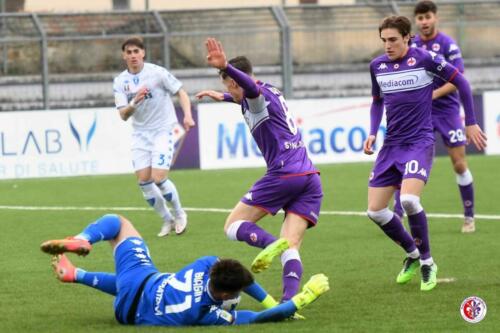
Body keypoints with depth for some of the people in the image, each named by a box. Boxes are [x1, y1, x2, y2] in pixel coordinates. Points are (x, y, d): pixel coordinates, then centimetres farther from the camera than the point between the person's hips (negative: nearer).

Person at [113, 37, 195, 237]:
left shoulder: (157, 72, -10)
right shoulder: (120, 81, 0)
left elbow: (181, 93, -3)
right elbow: (123, 115, -6)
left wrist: (187, 115, -18)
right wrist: (134, 102, -26)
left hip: (163, 131, -4)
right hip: (140, 135, 4)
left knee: (159, 178, -15)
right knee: (143, 180, -4)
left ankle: (179, 214, 10)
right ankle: (167, 221, 14)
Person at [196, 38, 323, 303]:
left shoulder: (259, 95, -1)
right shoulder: (271, 93, 25)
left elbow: (251, 87, -28)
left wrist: (225, 67, -44)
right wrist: (221, 97, 62)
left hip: (284, 174, -8)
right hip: (310, 177, 8)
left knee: (233, 226, 3)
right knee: (290, 248, -2)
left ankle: (270, 243, -27)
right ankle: (289, 298, -26)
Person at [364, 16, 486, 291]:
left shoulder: (424, 59, -10)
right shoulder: (377, 66, 6)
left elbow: (460, 81, 0)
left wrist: (470, 123, 1)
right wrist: (372, 133, 8)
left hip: (419, 142, -6)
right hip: (391, 145, 6)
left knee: (409, 199, -28)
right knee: (375, 211, 0)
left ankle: (427, 262, -7)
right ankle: (412, 254, 24)